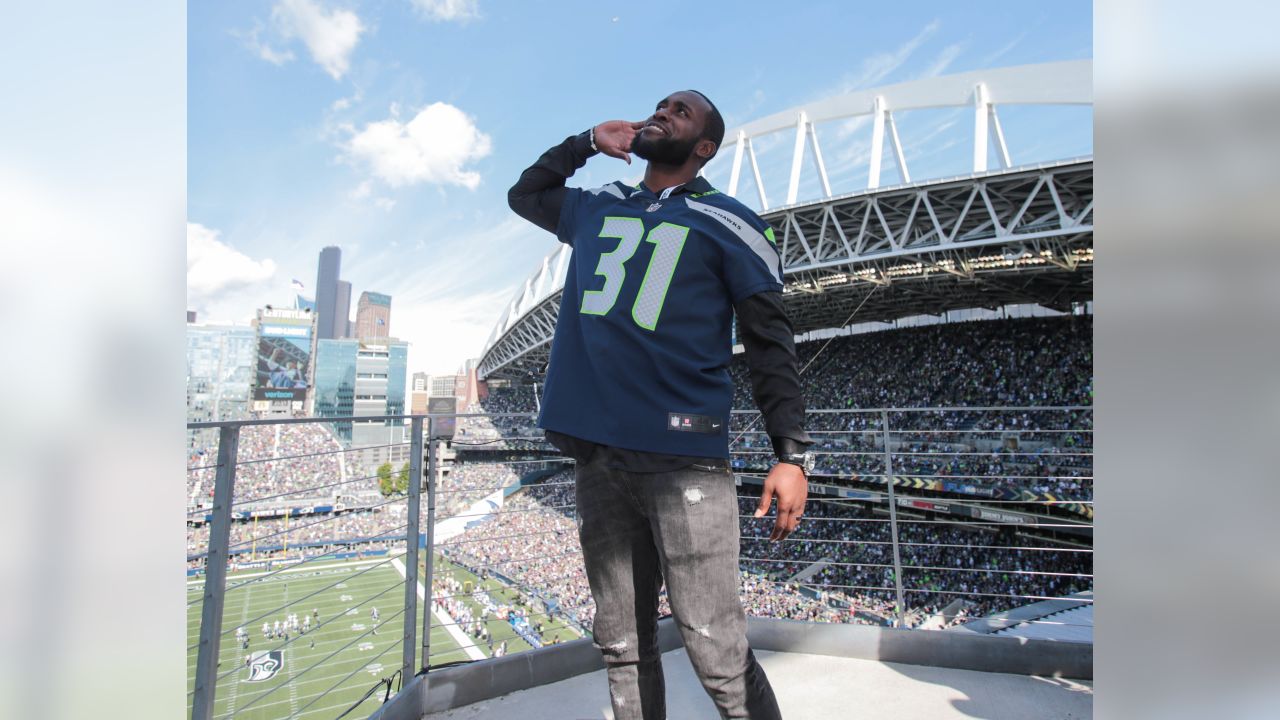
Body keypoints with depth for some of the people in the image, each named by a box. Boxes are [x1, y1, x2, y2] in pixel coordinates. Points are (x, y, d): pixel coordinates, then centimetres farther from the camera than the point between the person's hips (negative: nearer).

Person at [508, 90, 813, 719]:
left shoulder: (729, 224, 4)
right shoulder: (598, 208, 19)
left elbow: (771, 344, 0)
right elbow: (524, 194, 37)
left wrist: (792, 454, -11)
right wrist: (586, 141, 23)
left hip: (684, 460, -5)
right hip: (598, 455, 5)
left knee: (716, 651, -6)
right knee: (622, 645, 13)